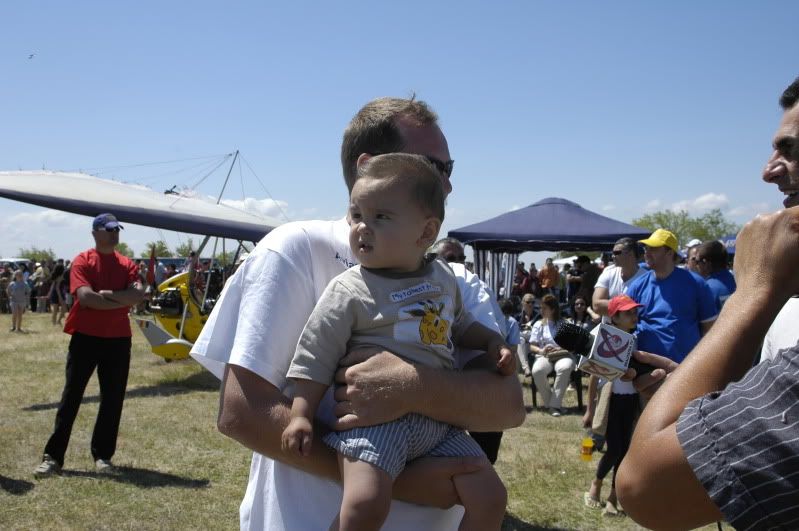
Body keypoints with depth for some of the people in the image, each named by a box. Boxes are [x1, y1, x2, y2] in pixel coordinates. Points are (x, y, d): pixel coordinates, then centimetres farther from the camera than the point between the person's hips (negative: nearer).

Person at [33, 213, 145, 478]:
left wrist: (107, 294, -16)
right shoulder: (82, 261, -4)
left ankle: (102, 455, 16)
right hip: (85, 337, -3)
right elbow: (85, 297, -18)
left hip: (118, 339, 4)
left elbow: (138, 294, -8)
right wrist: (123, 300, -11)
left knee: (113, 399, 6)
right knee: (71, 396, 1)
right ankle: (53, 457, 7)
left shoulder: (127, 264, 8)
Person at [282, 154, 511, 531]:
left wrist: (494, 343, 11)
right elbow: (316, 358, -7)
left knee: (490, 498, 3)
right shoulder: (348, 291, -7)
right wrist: (301, 415, -15)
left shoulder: (444, 279, 11)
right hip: (375, 418, -6)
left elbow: (461, 327, 28)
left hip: (438, 419, 6)